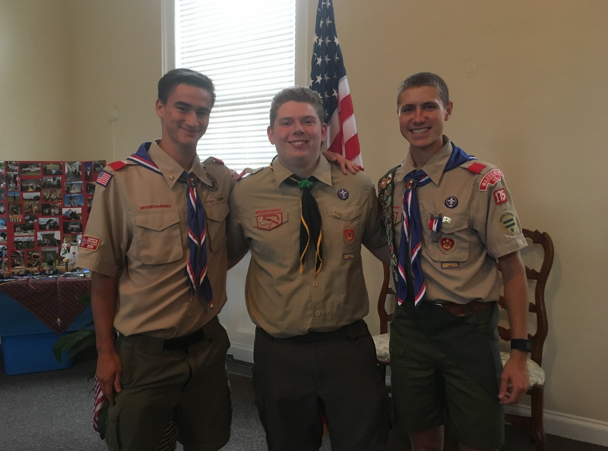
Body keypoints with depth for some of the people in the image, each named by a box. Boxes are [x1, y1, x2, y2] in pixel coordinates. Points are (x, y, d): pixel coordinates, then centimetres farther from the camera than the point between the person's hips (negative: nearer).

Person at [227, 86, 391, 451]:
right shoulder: (246, 194, -4)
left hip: (349, 346, 0)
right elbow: (225, 256, 9)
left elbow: (386, 248, 9)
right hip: (279, 350, 0)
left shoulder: (359, 188, -2)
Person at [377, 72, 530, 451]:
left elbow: (512, 267, -11)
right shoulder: (389, 185, 2)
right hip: (410, 325, 4)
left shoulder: (481, 180, -14)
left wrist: (519, 352, -13)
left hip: (468, 330, -4)